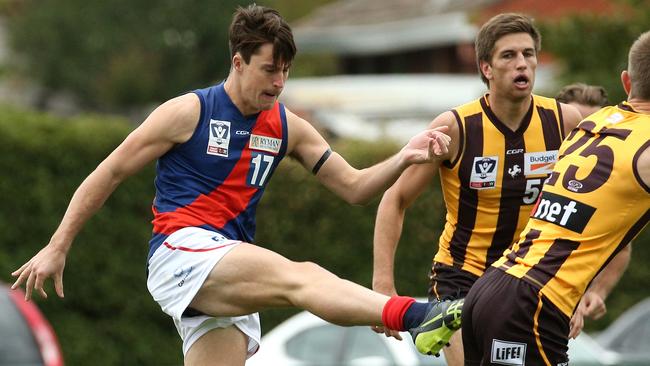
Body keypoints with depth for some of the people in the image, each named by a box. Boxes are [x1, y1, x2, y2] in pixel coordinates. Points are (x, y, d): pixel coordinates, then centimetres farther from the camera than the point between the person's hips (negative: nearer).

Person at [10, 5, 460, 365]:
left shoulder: (287, 128, 14)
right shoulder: (188, 113, -2)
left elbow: (354, 186, 14)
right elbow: (110, 173, 3)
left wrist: (404, 159, -6)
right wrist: (58, 247, 2)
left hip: (230, 281, 7)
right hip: (180, 251, -7)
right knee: (301, 276, -31)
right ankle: (414, 316, -52)